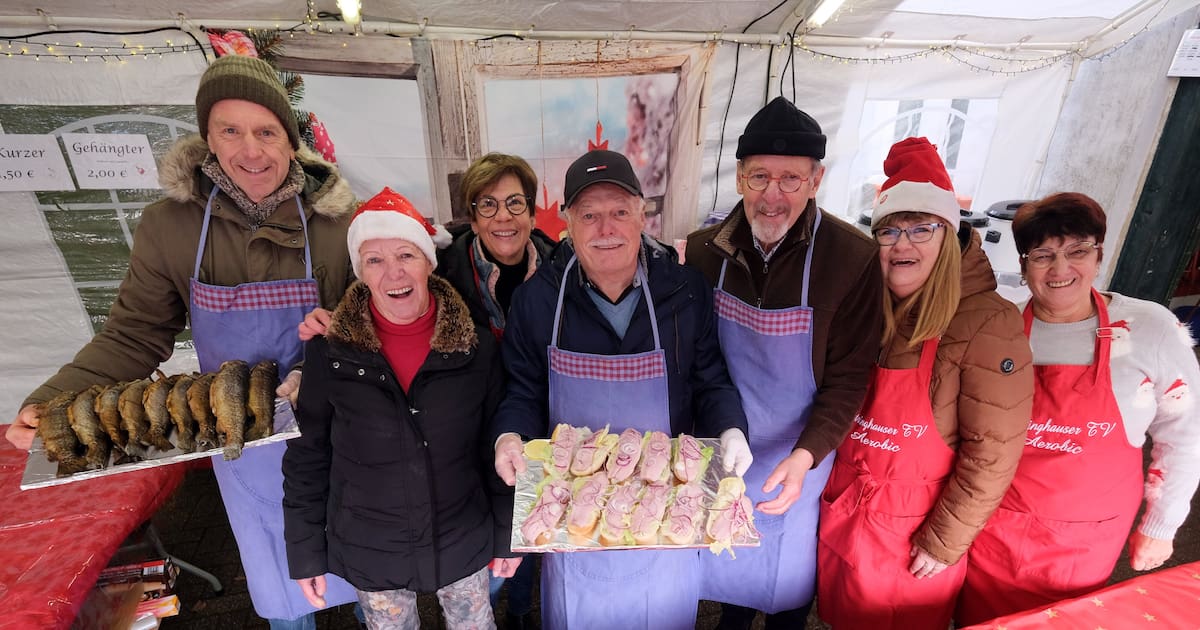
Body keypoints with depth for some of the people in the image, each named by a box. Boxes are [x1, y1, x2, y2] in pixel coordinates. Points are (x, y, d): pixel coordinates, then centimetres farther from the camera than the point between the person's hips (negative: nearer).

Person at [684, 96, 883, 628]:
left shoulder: (854, 259, -20)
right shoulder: (704, 250, -12)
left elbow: (847, 379, -15)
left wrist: (805, 455, -26)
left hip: (800, 455, -2)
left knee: (792, 565, 23)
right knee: (726, 550, 27)